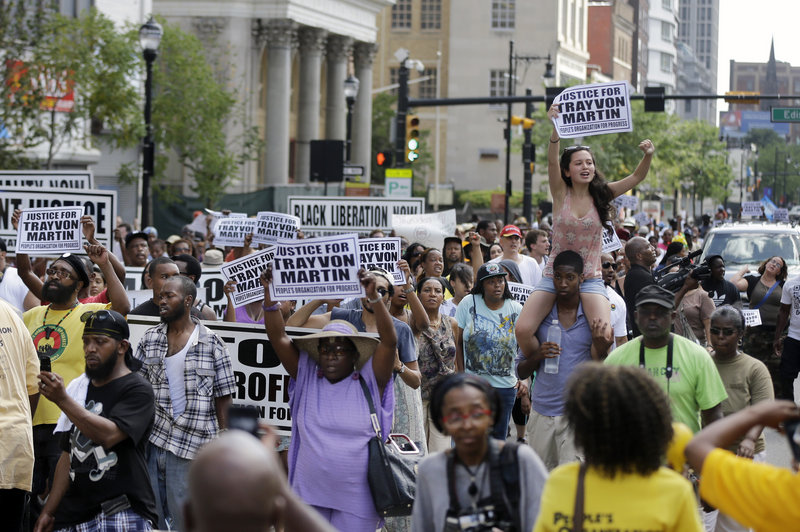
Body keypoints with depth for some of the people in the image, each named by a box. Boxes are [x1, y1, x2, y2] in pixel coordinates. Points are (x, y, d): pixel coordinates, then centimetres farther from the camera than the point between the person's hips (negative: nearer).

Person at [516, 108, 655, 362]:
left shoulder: (601, 195, 5)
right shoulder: (561, 194, 0)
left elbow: (637, 177, -1)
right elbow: (552, 161, -17)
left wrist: (647, 156, -23)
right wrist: (556, 129, -34)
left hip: (590, 279, 0)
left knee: (605, 335, -24)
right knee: (523, 331, -17)